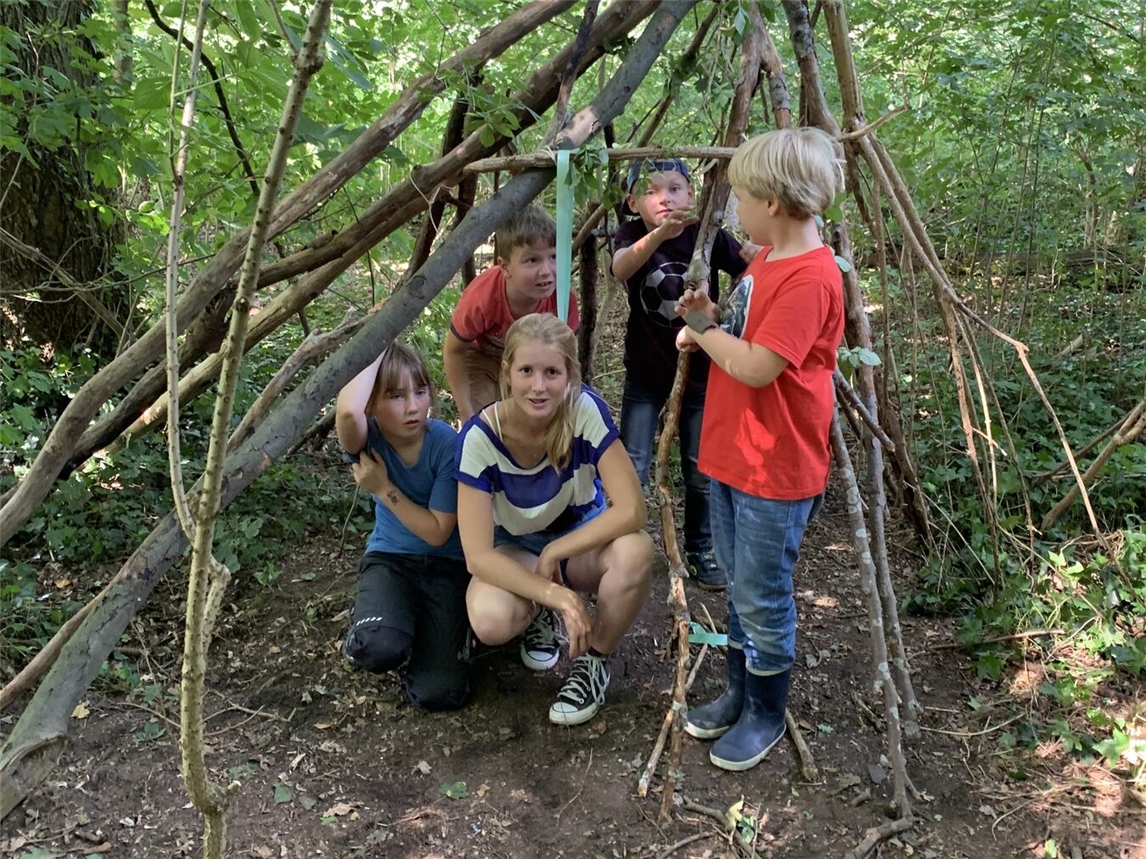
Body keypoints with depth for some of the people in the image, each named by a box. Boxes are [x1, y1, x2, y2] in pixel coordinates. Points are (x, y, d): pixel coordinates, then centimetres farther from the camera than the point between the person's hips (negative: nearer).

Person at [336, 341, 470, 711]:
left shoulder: (448, 444, -19)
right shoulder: (367, 438, -16)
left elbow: (438, 532, -16)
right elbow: (347, 412, -43)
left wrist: (383, 489, -21)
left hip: (446, 563, -1)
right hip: (389, 557, 1)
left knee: (438, 693, -15)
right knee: (380, 651, -32)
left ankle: (429, 622, 17)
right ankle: (370, 618, 7)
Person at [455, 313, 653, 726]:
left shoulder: (585, 410, -26)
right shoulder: (479, 437, -26)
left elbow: (631, 510, -27)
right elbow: (479, 556, -27)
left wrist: (554, 553, -26)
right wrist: (558, 595, -37)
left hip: (582, 535, 1)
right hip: (514, 549, 0)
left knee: (635, 551, -34)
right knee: (490, 620, -33)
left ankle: (594, 660, -7)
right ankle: (539, 614, 5)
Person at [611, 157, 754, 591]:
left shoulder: (709, 235, -10)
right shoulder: (632, 234, -12)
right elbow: (620, 268, -35)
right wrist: (660, 234, -54)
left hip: (699, 369, 1)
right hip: (646, 371, -1)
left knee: (701, 470, 9)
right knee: (631, 469, -1)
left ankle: (700, 551, 29)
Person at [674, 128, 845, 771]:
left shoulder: (811, 277, -22)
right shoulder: (766, 260, 9)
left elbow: (755, 365, -27)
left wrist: (704, 332, -11)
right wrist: (712, 318, -1)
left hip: (776, 471, -9)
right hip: (730, 455, 9)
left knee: (762, 598, 5)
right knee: (740, 588, 20)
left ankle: (767, 714, 24)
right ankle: (739, 695, 36)